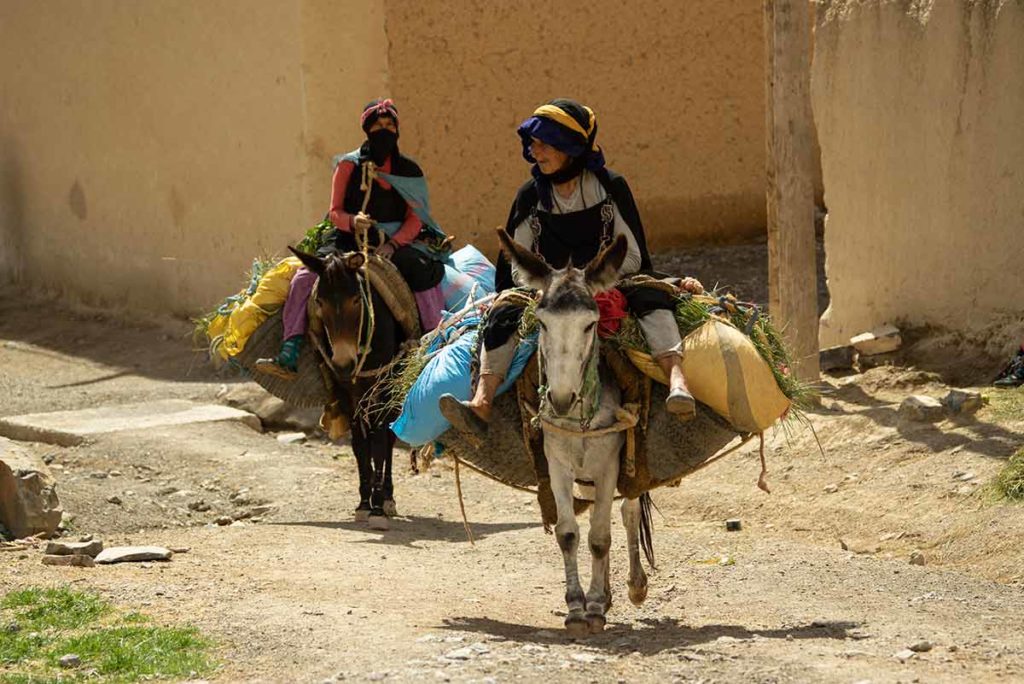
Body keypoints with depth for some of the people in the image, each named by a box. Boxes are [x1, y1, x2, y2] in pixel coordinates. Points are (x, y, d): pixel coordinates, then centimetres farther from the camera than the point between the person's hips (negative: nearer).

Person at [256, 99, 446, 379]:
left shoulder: (409, 171, 7)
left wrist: (393, 244, -16)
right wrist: (353, 222, -21)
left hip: (395, 243, 0)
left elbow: (415, 219, 2)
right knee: (305, 277, -24)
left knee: (427, 272, -31)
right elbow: (335, 212, 4)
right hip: (350, 240, 0)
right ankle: (288, 357, -26)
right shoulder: (349, 166, 5)